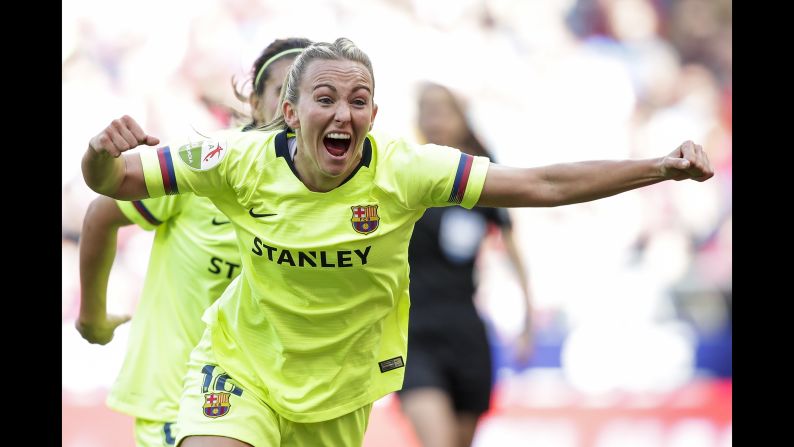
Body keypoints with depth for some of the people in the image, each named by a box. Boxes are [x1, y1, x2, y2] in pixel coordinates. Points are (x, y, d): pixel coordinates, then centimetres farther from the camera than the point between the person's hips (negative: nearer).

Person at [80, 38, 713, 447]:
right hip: (240, 364, -1)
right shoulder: (244, 162, -20)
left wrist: (663, 168, -28)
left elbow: (543, 185, -21)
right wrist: (102, 155, -38)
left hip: (340, 389, 1)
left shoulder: (402, 171, -21)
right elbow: (112, 182, -13)